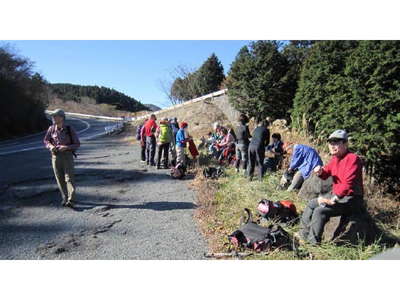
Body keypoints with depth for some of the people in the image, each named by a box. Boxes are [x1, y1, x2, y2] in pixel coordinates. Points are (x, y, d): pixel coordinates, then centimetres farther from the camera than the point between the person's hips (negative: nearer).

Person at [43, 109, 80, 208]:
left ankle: (71, 200, -16)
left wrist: (66, 147, -21)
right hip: (55, 156, 4)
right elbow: (46, 141, 14)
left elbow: (77, 144, -4)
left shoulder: (69, 129, -7)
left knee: (69, 178, -11)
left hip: (67, 155, -3)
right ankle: (65, 198, 22)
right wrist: (50, 146, -8)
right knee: (60, 179, 8)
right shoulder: (51, 129, 1)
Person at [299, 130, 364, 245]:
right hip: (337, 195, 10)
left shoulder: (353, 158, -20)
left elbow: (347, 184, -27)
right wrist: (320, 172, -9)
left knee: (320, 210, -25)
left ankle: (313, 242, -13)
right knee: (311, 204, 12)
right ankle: (304, 234, 21)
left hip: (351, 199, -10)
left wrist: (333, 199, -26)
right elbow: (326, 174, 16)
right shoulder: (335, 158, 9)